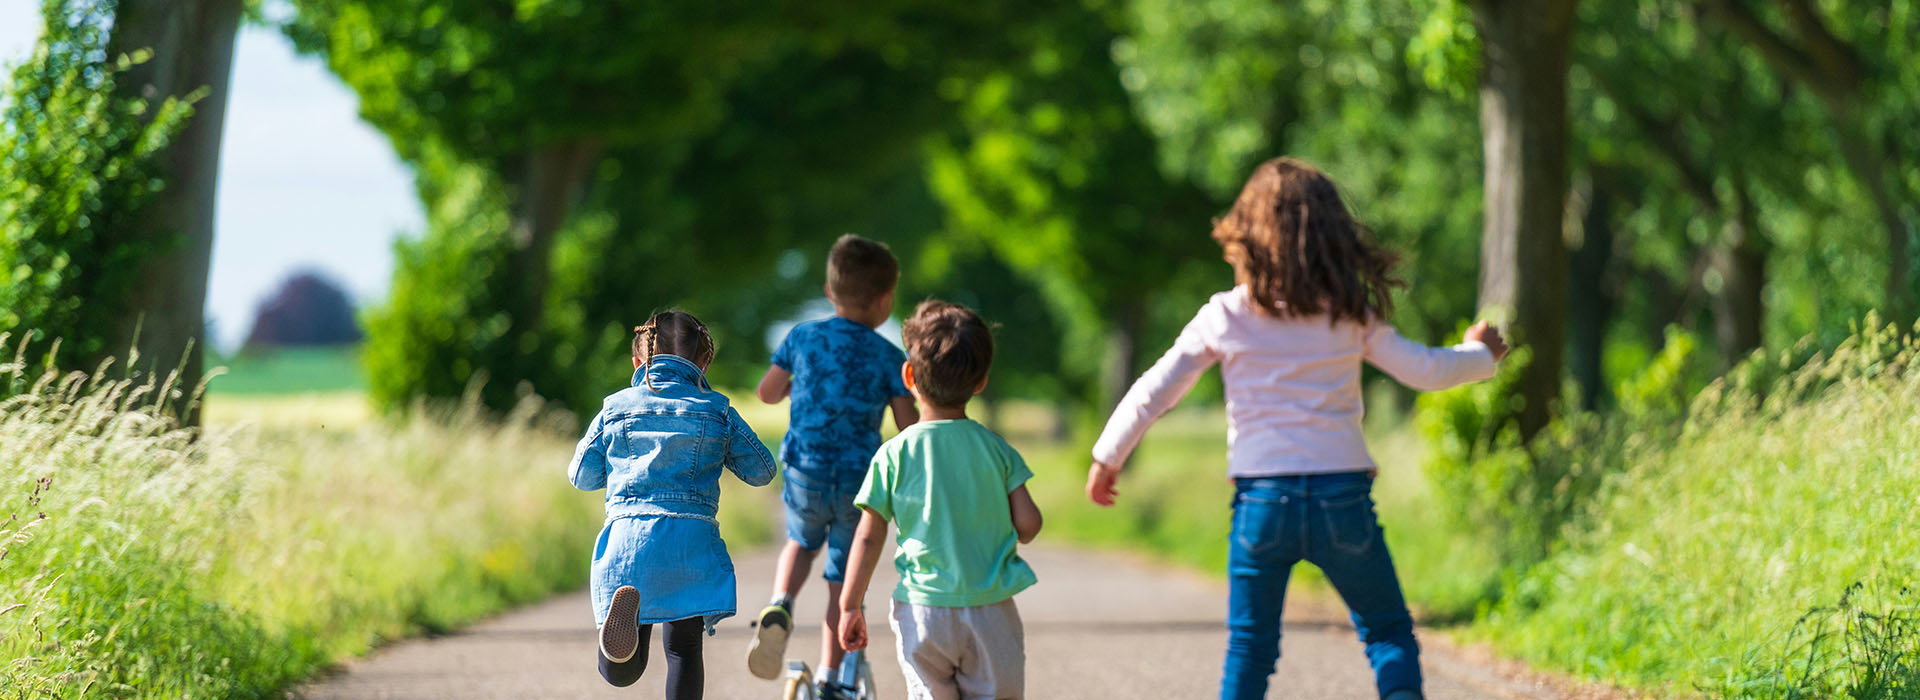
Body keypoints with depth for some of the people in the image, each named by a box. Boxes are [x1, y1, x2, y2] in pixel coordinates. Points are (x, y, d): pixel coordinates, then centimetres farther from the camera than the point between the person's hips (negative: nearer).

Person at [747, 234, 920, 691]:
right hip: (860, 482, -2)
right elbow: (909, 426, -6)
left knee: (801, 543, 30)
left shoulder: (802, 338, -1)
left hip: (805, 476, 2)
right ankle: (827, 681, 9)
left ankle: (780, 606, 1)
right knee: (843, 582, 11)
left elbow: (767, 393, 10)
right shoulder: (889, 357, -6)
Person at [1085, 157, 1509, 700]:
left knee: (1249, 645, 10)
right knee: (1387, 630, 12)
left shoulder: (1225, 318, 0)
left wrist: (1107, 458, 17)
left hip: (1262, 499, 0)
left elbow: (1152, 394, 3)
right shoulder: (1350, 316, 1)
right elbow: (1426, 371, 6)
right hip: (1342, 497, 0)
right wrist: (1481, 354, 26)